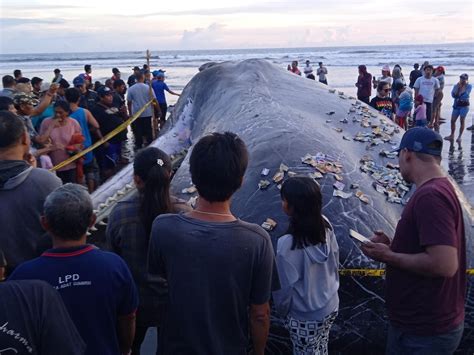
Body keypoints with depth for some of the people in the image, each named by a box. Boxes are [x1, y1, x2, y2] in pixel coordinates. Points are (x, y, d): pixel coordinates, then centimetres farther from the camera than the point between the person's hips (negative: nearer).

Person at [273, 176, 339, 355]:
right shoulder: (325, 224, -14)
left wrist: (283, 310, -1)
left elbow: (285, 287, -20)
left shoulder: (287, 244, -33)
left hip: (304, 317, -5)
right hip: (331, 306, 5)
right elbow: (335, 261, 0)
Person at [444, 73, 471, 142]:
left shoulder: (469, 86, -3)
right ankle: (452, 135, 17)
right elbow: (453, 95, -6)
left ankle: (459, 137, 0)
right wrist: (458, 87, -13)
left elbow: (465, 94, -18)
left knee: (462, 121, -4)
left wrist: (464, 86, -12)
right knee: (452, 120, 4)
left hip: (464, 105, -4)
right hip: (456, 105, 4)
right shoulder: (456, 86, 6)